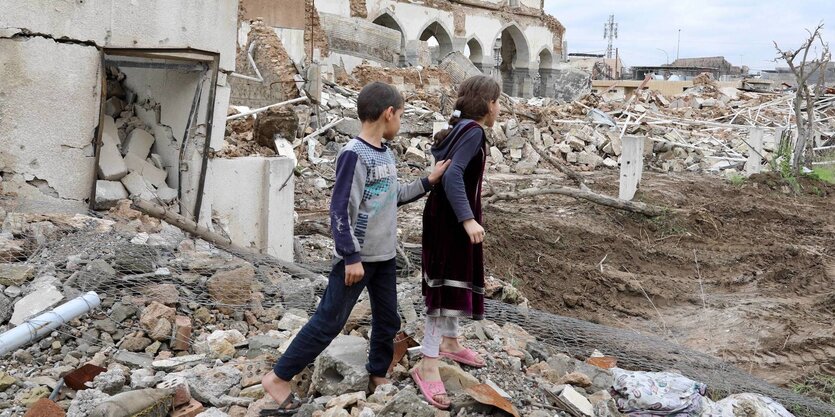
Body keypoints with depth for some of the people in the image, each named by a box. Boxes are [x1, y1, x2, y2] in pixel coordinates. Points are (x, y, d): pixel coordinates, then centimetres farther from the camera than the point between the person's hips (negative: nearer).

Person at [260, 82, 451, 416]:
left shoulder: (386, 154, 8)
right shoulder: (354, 154, -19)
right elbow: (340, 210, -21)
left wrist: (428, 182, 15)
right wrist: (351, 257, -20)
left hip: (385, 256, 8)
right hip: (357, 257, -8)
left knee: (387, 320, 15)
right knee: (328, 321, -1)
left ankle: (378, 376, 33)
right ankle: (278, 378, 10)